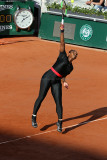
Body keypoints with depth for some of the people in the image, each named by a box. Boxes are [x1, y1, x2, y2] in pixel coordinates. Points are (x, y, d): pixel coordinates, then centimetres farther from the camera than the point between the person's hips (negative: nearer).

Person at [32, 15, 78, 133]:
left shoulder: (70, 67, 16)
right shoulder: (63, 56, 2)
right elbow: (62, 43, -6)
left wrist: (64, 82, 1)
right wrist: (62, 31, -15)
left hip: (56, 82, 5)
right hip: (47, 77, -5)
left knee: (58, 102, -5)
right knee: (41, 97, -5)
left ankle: (59, 123, 1)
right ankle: (34, 117, 9)